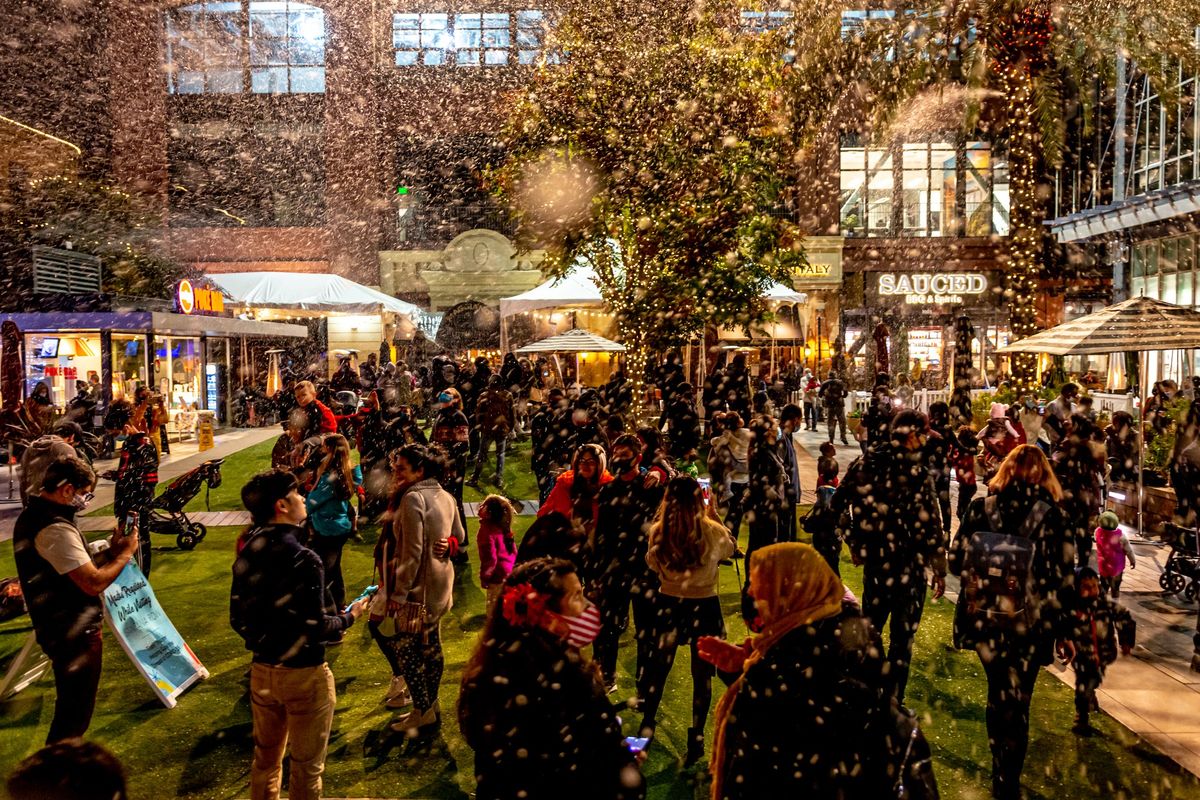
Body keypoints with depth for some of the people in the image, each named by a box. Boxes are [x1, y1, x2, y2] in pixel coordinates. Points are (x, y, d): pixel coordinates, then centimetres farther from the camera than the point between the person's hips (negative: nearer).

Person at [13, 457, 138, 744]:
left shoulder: (32, 517, 8)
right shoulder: (56, 529, -26)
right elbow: (93, 583, -29)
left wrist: (110, 551, 4)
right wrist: (125, 552, -16)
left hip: (57, 629, 11)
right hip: (75, 635, -11)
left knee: (69, 708, 26)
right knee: (74, 713, 4)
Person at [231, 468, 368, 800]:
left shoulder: (246, 556, -4)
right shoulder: (303, 559, -25)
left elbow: (237, 619, 4)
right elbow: (315, 630, -22)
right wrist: (348, 617, -4)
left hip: (262, 671, 6)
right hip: (303, 675, -6)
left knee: (265, 757, 24)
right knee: (306, 766, 12)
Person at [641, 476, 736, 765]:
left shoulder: (659, 531, -13)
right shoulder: (713, 531, -17)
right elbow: (731, 549, 6)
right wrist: (715, 516, 7)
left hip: (668, 604, 2)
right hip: (703, 607, -1)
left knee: (658, 667, 20)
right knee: (701, 674, 14)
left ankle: (647, 725, 34)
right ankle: (696, 739, 23)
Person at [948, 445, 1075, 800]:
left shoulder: (980, 507, -6)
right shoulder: (1053, 515, -10)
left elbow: (956, 561, -4)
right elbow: (1063, 577, -10)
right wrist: (1063, 626, 3)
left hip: (984, 617, 2)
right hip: (1031, 623, -1)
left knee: (999, 693, 23)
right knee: (1017, 700, 13)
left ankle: (1000, 771, 37)